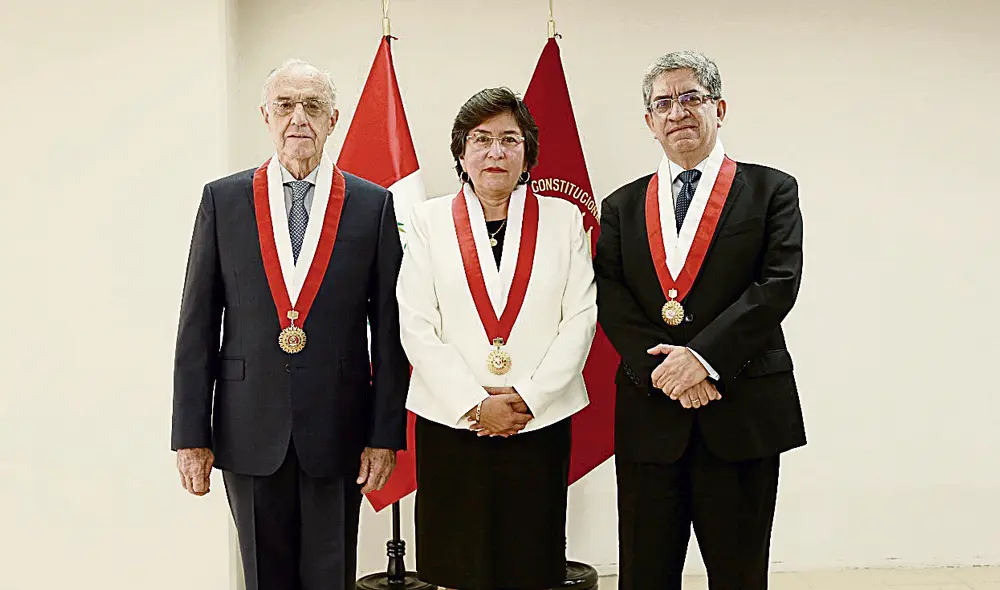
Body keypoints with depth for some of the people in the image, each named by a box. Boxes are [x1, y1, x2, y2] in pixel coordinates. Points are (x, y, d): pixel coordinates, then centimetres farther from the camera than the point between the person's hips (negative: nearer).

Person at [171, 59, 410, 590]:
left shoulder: (374, 205, 1)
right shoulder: (223, 200, 3)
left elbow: (389, 329, 1)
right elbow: (197, 325, 3)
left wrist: (386, 433, -3)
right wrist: (190, 434, -1)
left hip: (337, 430, 0)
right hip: (250, 429, 1)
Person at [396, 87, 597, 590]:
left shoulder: (562, 218, 6)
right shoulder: (429, 219, 5)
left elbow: (581, 318, 1)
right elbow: (416, 326, -2)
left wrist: (527, 397, -9)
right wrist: (476, 404, -10)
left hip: (541, 421, 1)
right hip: (451, 423, 0)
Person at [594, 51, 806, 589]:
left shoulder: (771, 191, 5)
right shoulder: (621, 207, 12)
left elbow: (779, 283, -7)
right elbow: (610, 299, 1)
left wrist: (704, 356, -17)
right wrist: (663, 369, -13)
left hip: (743, 415, -2)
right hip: (648, 414, 2)